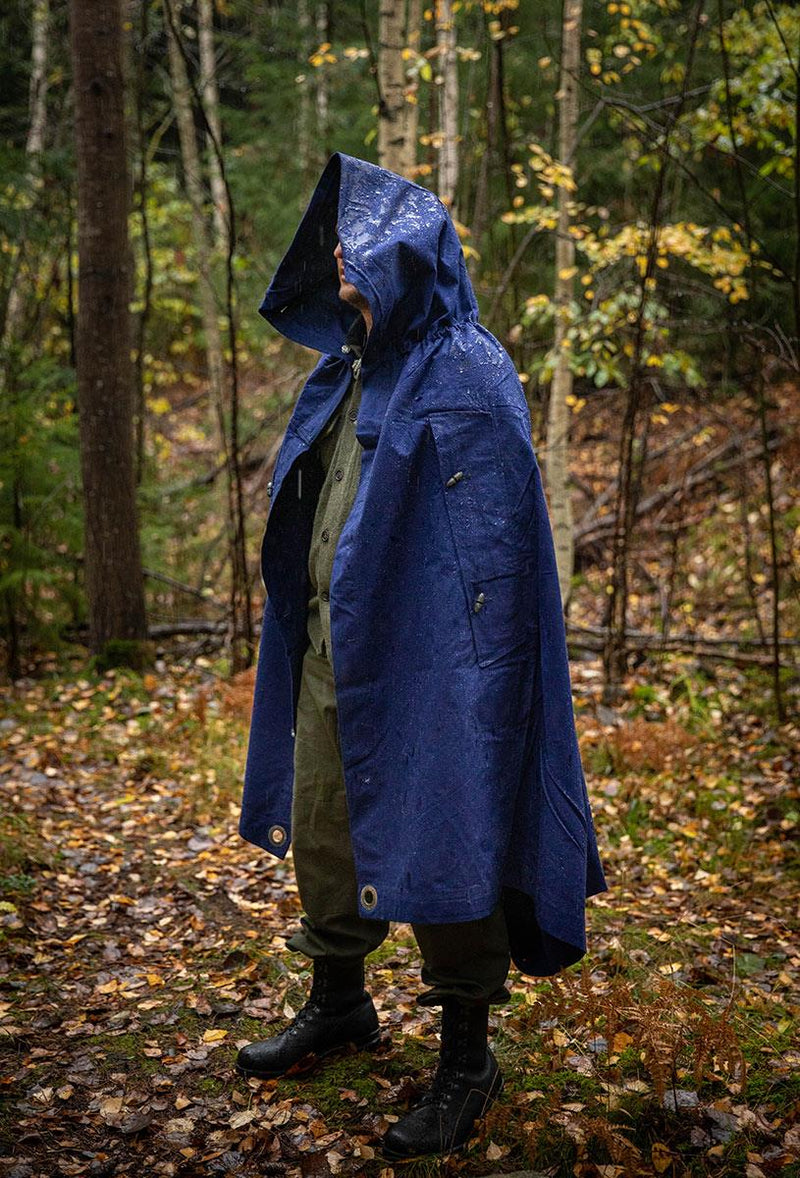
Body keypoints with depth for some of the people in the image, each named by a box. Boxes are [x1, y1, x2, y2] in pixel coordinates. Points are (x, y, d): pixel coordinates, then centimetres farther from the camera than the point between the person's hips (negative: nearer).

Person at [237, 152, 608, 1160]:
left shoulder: (467, 381, -12)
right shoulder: (348, 375, 13)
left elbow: (496, 549, -16)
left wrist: (465, 685, -20)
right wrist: (305, 633, 19)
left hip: (418, 664, -8)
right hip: (330, 654, 9)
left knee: (435, 842, 1)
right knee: (321, 830, 17)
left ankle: (467, 1060, 17)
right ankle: (338, 1006, 38)